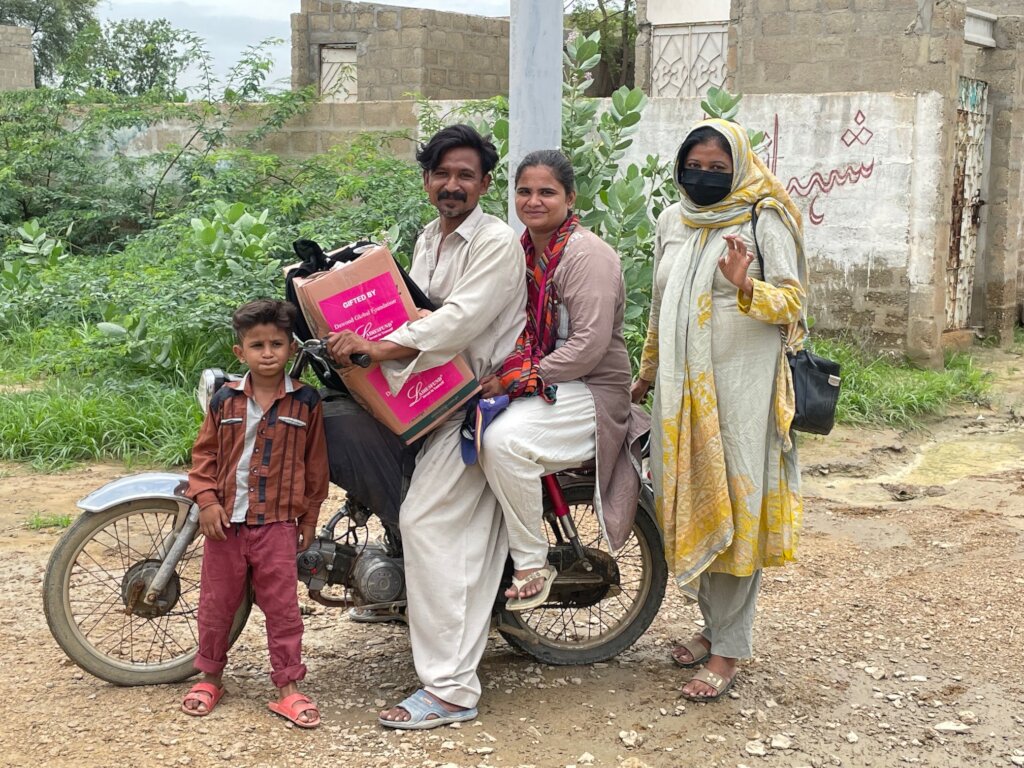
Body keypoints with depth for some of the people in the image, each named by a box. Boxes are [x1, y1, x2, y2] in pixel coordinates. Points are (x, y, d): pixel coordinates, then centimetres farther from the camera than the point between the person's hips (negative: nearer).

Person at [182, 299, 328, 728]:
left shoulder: (305, 403, -2)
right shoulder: (225, 401, 0)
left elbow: (315, 464, 4)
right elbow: (204, 453, 6)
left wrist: (309, 518, 5)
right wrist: (206, 500, -6)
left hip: (277, 523, -2)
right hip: (226, 521, 2)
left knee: (282, 606, 1)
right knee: (216, 602, 12)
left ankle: (288, 687, 9)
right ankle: (210, 676, 29)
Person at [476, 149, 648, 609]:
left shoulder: (587, 255, -14)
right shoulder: (524, 251, 11)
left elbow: (589, 347, -22)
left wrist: (513, 381, -23)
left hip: (591, 390, -8)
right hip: (537, 385, 8)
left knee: (504, 439, -31)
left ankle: (532, 564, -14)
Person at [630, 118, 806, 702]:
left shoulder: (764, 220, -4)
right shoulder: (673, 221, 14)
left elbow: (794, 302, -8)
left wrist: (746, 287, -26)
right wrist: (649, 369, 27)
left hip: (740, 385, -6)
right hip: (682, 385, 6)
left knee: (734, 507, -6)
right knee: (692, 504, 9)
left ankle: (729, 650, -1)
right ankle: (713, 622, 24)